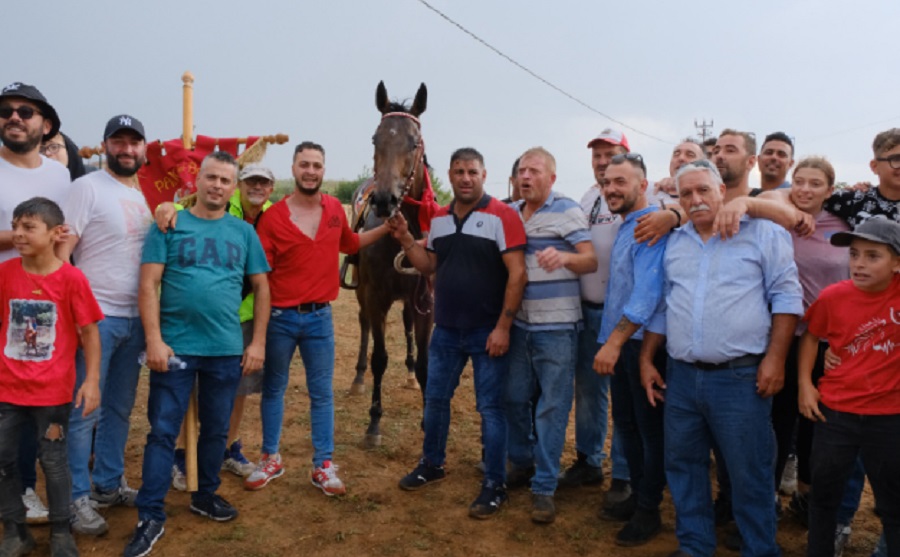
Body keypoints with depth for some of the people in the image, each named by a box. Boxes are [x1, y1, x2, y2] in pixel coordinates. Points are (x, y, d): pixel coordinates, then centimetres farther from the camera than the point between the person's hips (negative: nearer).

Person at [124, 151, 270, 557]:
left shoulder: (244, 232, 7)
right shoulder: (169, 224, 0)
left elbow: (261, 287, 8)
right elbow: (149, 284, -5)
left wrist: (258, 342, 2)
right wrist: (154, 340, -13)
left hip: (227, 350, 3)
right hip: (175, 347, -2)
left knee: (216, 429, 15)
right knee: (163, 431, 2)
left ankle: (206, 495, 34)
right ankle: (150, 517, 11)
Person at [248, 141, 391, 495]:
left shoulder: (335, 209, 2)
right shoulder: (273, 216, -11)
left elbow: (350, 244, 23)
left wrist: (386, 229, 17)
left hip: (319, 317, 3)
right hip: (280, 317, -2)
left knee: (322, 393, 8)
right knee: (273, 389, 13)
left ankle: (323, 466, 19)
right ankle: (271, 459, 29)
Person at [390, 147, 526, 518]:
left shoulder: (502, 216, -12)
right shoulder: (439, 219, 7)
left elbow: (517, 274, -16)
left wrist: (503, 327, -19)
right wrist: (406, 240, -2)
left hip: (487, 332, -6)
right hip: (446, 329, 6)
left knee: (490, 407, 3)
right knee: (435, 399, 17)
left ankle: (495, 485, 16)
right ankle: (432, 464, 37)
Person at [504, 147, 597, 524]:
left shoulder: (567, 211, -6)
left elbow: (591, 261, -11)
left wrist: (564, 256, -32)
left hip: (555, 326, -5)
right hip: (518, 323, 6)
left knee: (552, 407, 0)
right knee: (514, 398, 13)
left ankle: (544, 488, 9)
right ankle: (521, 462, 34)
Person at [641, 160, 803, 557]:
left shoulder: (760, 232, -2)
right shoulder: (673, 243, 13)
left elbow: (786, 296, -4)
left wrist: (774, 358, -10)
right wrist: (646, 359, 14)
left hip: (741, 376, -5)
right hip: (680, 376, 5)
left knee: (749, 475, 4)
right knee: (683, 466, 14)